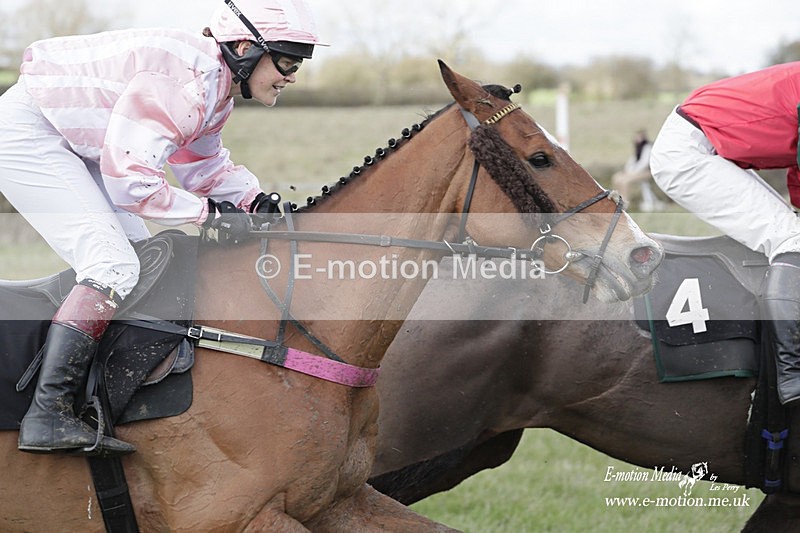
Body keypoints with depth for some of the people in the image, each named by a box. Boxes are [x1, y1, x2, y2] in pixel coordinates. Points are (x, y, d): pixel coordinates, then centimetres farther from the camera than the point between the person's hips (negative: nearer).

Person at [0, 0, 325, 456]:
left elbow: (206, 165, 18)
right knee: (115, 268, -19)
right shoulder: (185, 81, -27)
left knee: (144, 259, 10)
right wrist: (210, 212, -20)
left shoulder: (216, 85, 5)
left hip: (68, 141, 11)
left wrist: (258, 201, 1)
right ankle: (47, 416, -22)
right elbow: (130, 182, -29)